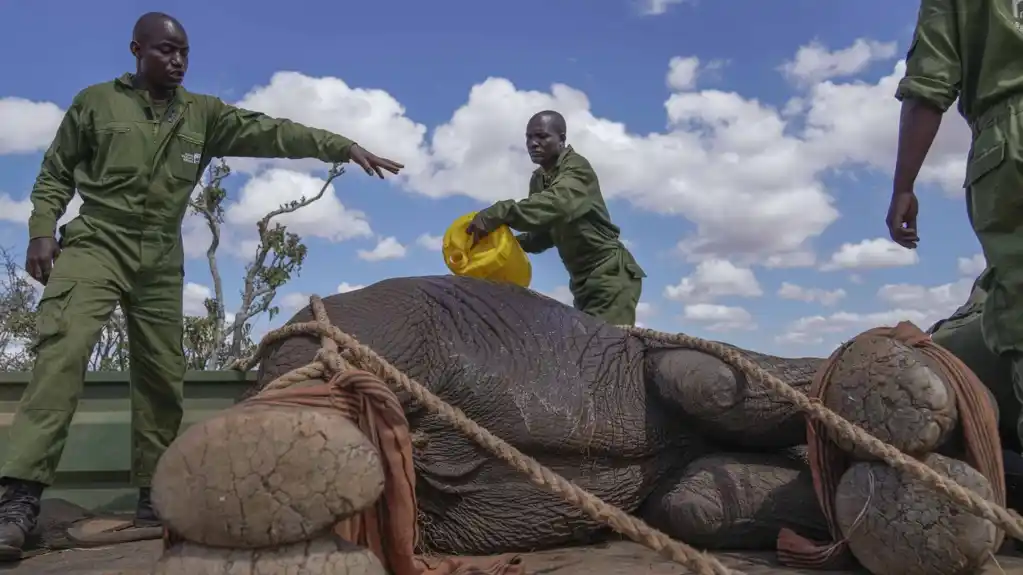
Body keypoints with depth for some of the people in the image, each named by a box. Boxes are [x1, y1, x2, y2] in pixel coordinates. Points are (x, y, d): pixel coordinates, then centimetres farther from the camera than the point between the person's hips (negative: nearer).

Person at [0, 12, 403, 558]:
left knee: (162, 375, 3)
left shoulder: (204, 114, 8)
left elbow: (270, 132, -3)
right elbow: (55, 173, 9)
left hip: (161, 261, 3)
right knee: (64, 350, -22)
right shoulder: (96, 102, 4)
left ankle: (154, 495, 14)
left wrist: (343, 146, -13)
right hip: (96, 243, -3)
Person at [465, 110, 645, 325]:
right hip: (583, 280, 8)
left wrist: (500, 213, -47)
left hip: (610, 272, -8)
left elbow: (556, 202, -35)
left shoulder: (576, 167, -13)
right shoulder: (538, 180, 11)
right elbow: (545, 233, 12)